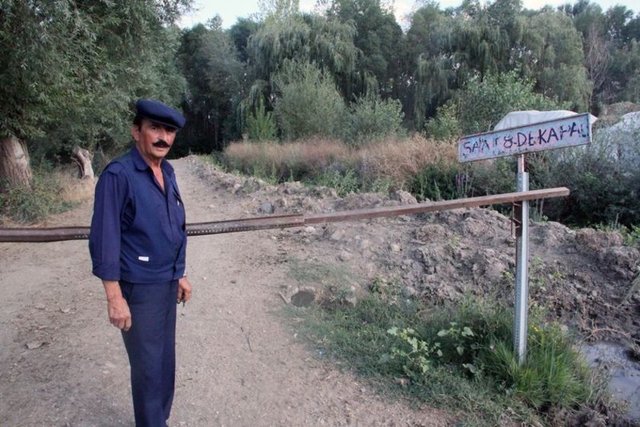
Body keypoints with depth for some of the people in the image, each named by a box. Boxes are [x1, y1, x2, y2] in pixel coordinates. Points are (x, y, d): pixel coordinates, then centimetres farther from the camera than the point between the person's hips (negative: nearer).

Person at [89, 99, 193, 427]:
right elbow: (104, 239, -17)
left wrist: (179, 275, 15)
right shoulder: (118, 175, -17)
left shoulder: (167, 172, 6)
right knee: (148, 366, 7)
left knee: (165, 359, 18)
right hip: (139, 289, -7)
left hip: (167, 284, 7)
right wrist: (115, 298, -18)